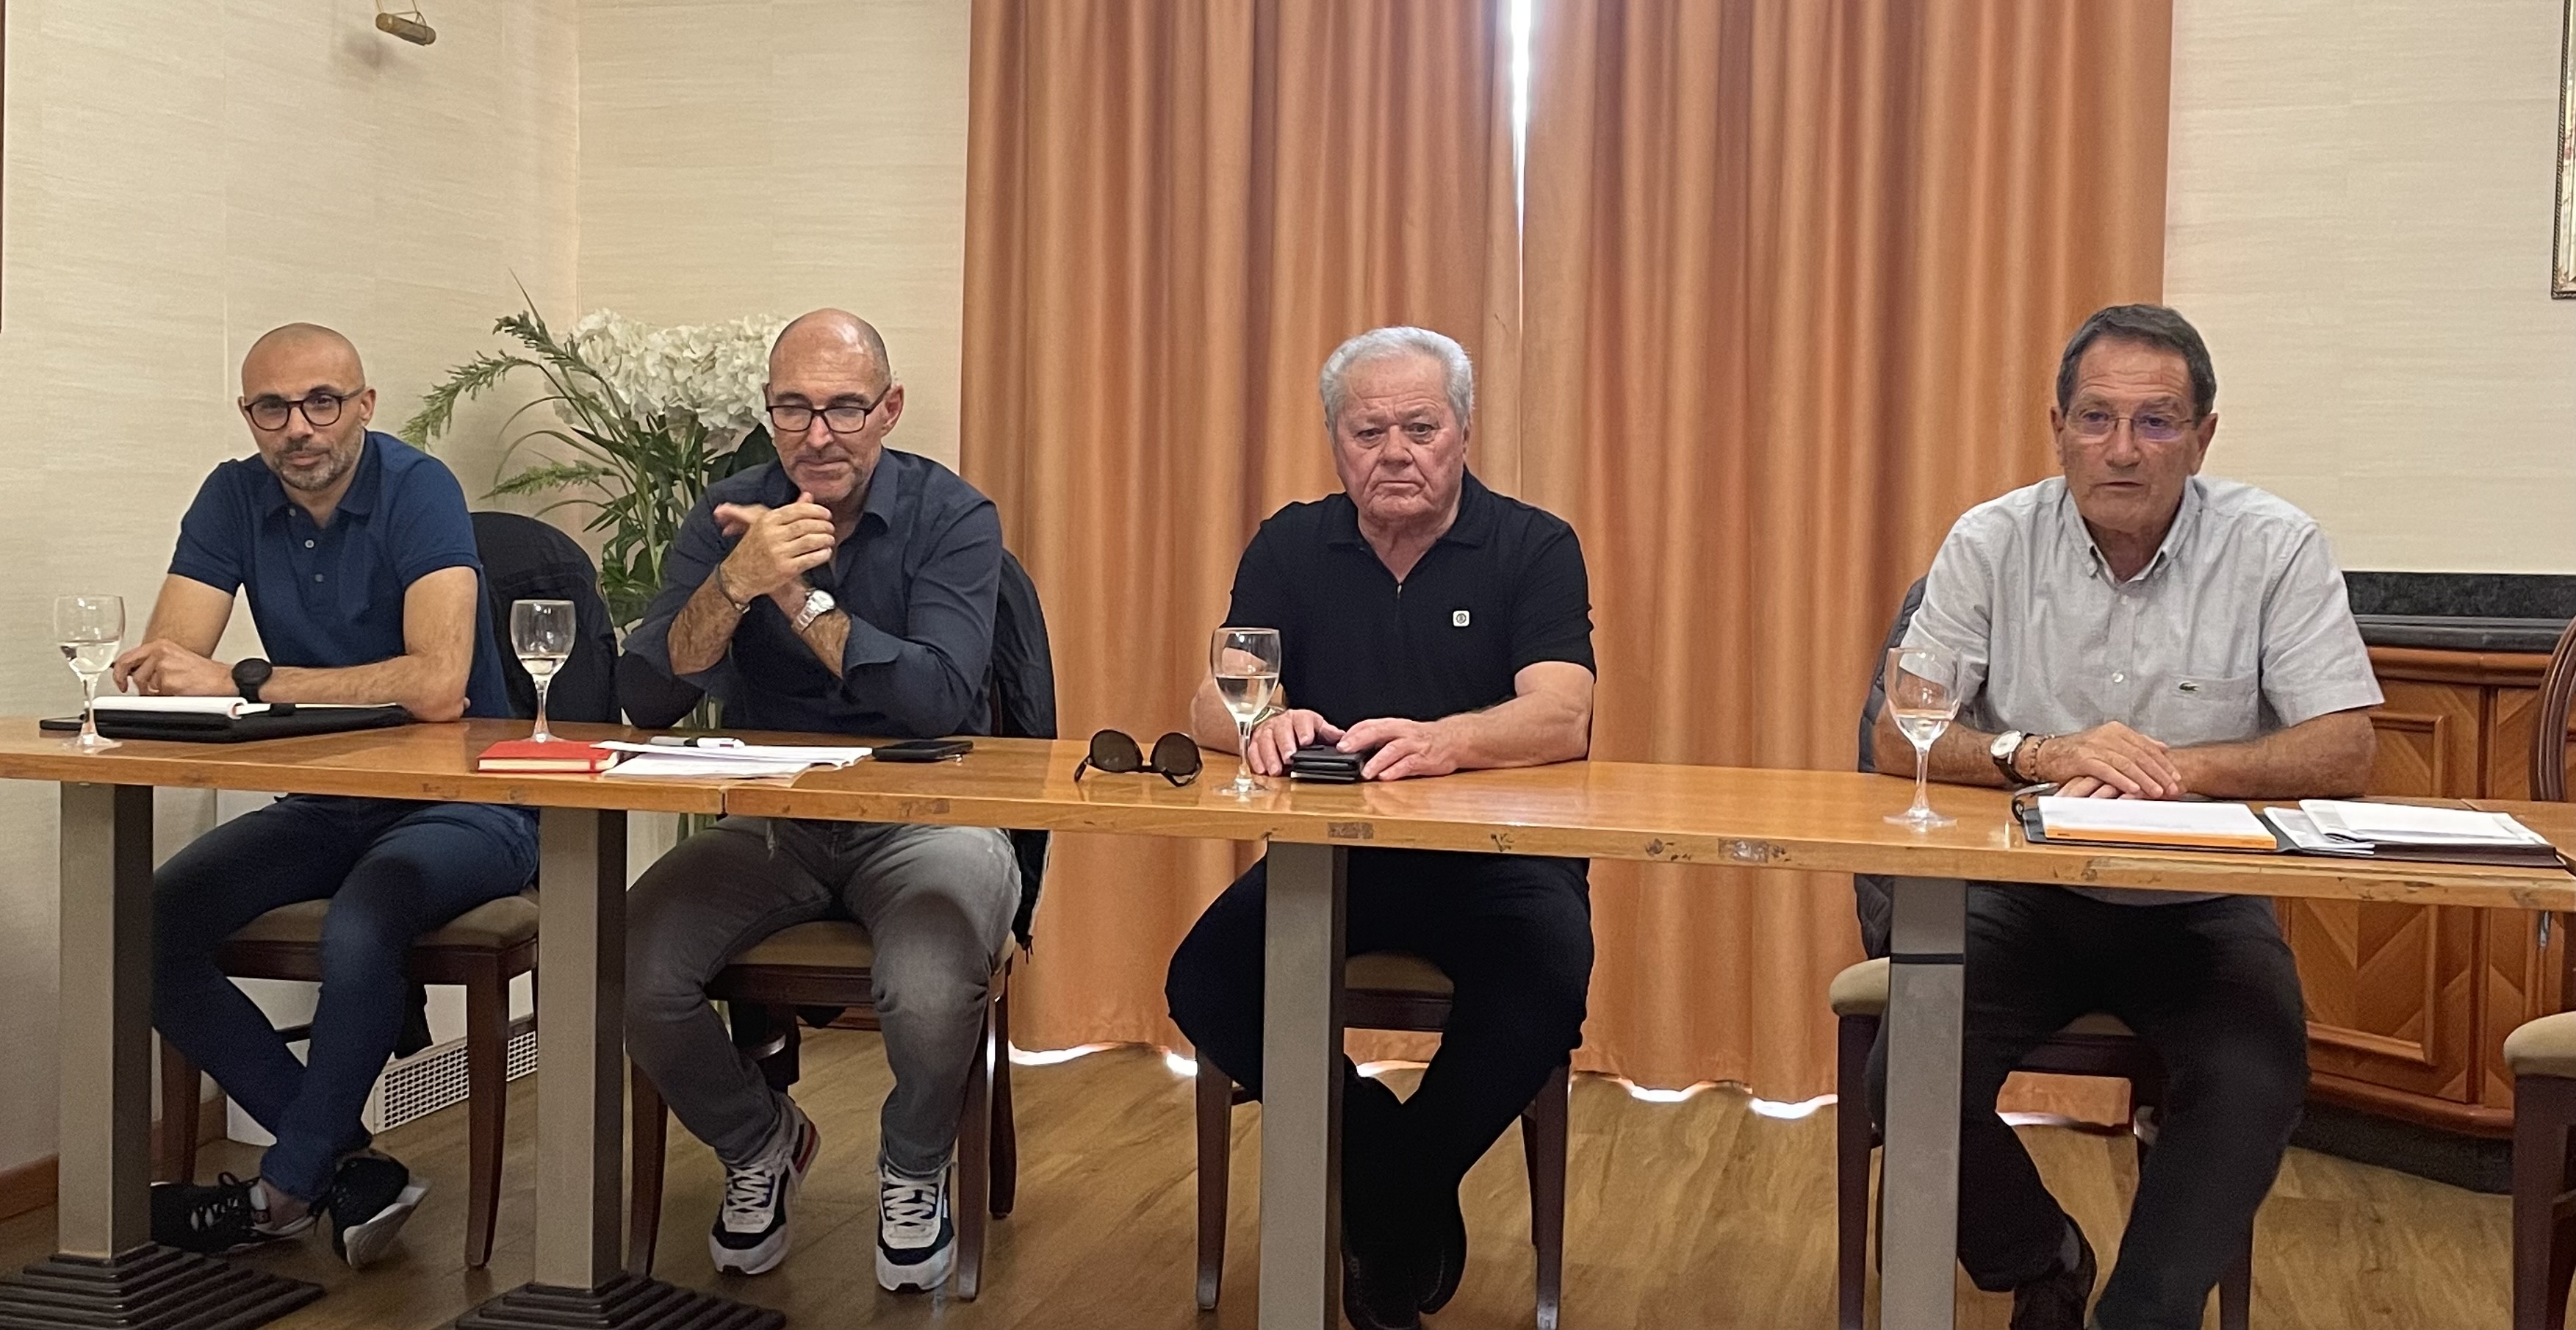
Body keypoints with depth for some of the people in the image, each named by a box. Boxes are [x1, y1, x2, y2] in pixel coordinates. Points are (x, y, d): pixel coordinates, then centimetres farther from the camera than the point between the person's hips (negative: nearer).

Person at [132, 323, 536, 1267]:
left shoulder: (418, 490, -16)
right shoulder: (233, 499, 1)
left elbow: (437, 685, -29)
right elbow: (163, 670, -6)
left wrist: (245, 684, -27)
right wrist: (146, 671, -30)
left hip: (458, 801, -6)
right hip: (326, 805, 6)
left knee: (358, 930, -33)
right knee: (148, 927, -13)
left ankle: (286, 1191, -8)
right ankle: (351, 1169, -8)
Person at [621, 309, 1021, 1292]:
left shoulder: (951, 517, -7)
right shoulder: (729, 514, 2)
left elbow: (941, 698, -21)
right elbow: (649, 694, -9)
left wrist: (800, 596, -23)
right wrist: (736, 583, -25)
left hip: (921, 816, -3)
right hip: (770, 818, 3)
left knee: (932, 993, -33)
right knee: (632, 971, -22)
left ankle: (914, 1170, 5)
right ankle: (758, 1144, 12)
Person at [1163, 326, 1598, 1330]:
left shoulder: (1535, 548, -3)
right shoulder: (1290, 547, 6)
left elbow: (1562, 719, -18)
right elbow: (1212, 707, -4)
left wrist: (1440, 741, -40)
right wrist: (1262, 721, -30)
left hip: (1497, 854, -2)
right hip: (1329, 852, 3)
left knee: (1548, 978, -32)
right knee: (1205, 983, -22)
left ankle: (1398, 1195, -5)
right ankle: (1404, 1184, -3)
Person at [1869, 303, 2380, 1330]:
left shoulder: (2274, 549, -6)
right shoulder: (1992, 544, -5)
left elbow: (2345, 753, -10)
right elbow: (1899, 743, -7)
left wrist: (2175, 767, -26)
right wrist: (2040, 755, -26)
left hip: (2202, 907, 0)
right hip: (2026, 894, 1)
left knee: (2254, 1089, -28)